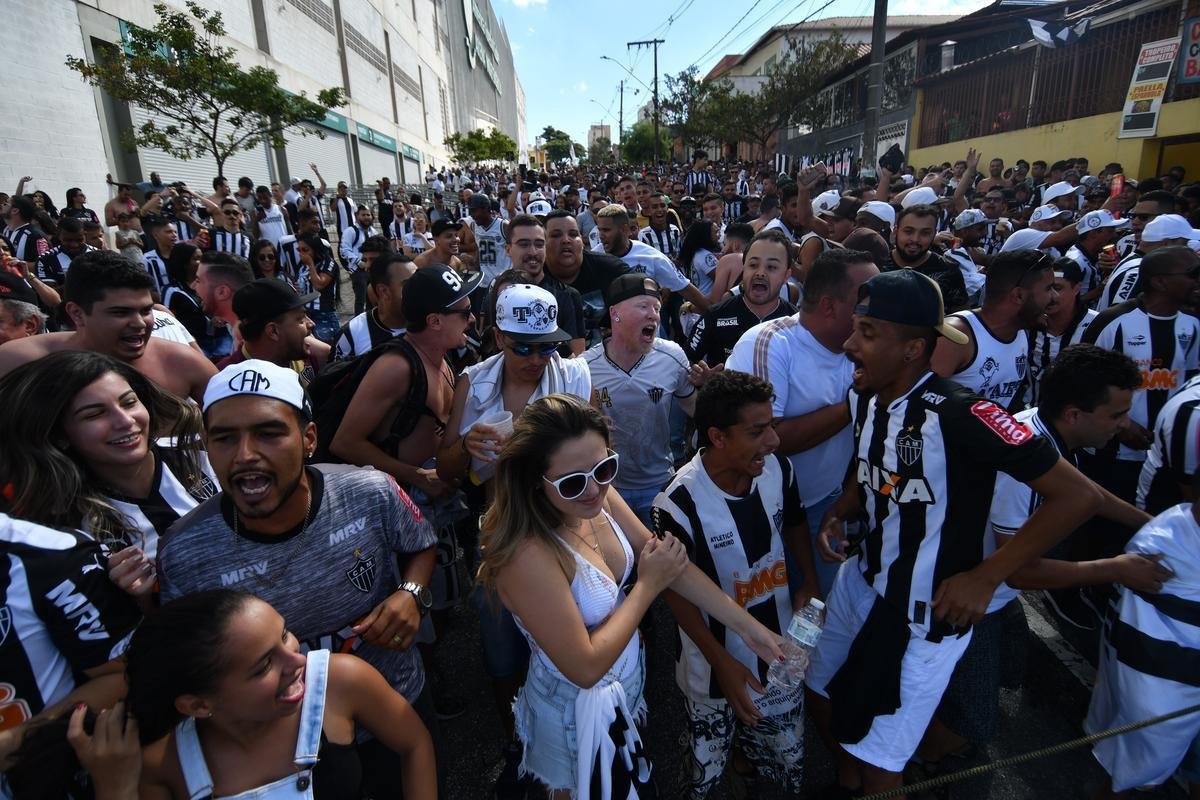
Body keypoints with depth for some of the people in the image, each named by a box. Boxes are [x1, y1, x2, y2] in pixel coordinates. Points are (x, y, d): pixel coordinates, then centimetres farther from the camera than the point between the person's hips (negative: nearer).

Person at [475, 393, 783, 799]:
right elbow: (585, 668, -31)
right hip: (579, 711, -6)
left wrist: (747, 625, -7)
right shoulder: (528, 556, -38)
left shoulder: (599, 498, -16)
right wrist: (648, 586, -25)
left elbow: (670, 562, -7)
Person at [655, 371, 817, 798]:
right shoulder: (678, 505, -30)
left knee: (787, 763, 23)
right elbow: (676, 591, -16)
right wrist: (722, 663, -16)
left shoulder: (777, 469, -14)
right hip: (717, 659, -4)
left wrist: (810, 585, 1)